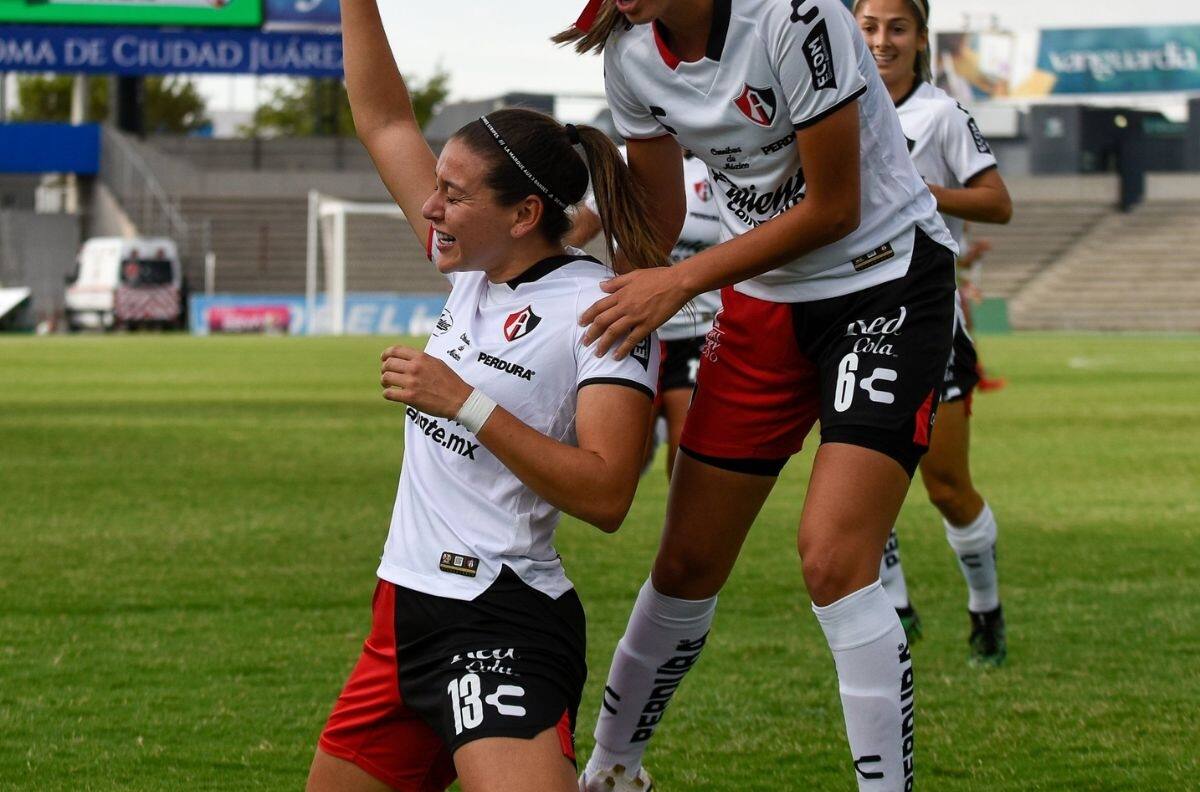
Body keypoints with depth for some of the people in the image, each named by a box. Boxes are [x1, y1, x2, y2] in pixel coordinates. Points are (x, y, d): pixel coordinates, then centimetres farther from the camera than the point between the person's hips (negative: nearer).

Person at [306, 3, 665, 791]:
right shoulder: (476, 274, 10)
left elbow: (606, 495, -20)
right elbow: (384, 121, 17)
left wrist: (467, 405, -21)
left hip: (503, 627, -9)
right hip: (409, 609, 9)